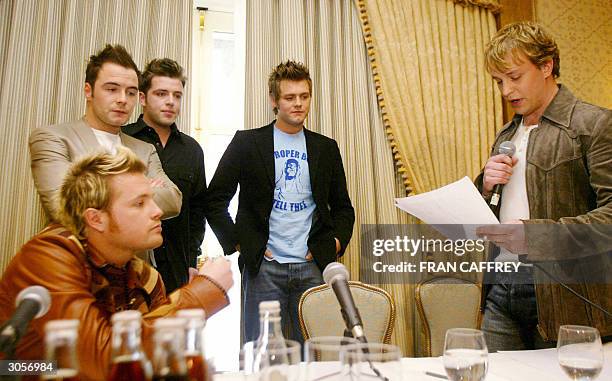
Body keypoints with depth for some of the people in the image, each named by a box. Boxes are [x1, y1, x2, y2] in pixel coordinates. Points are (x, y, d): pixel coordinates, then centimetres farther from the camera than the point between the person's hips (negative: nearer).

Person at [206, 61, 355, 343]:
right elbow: (215, 200, 4)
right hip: (263, 267, -2)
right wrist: (235, 242, -4)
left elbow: (343, 207, 18)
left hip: (313, 267, 2)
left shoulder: (326, 148, 11)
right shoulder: (247, 142, 3)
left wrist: (336, 242, 2)